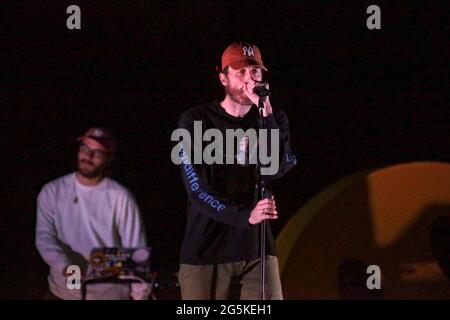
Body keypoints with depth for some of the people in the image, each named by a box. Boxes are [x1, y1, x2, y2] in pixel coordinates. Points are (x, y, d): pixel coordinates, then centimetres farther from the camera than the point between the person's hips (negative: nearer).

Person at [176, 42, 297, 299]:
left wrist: (265, 113, -19)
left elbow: (279, 169, -9)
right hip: (206, 252, -1)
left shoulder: (274, 119, 9)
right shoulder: (196, 121, 1)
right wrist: (245, 216, -23)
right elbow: (198, 191, -8)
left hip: (256, 252, 2)